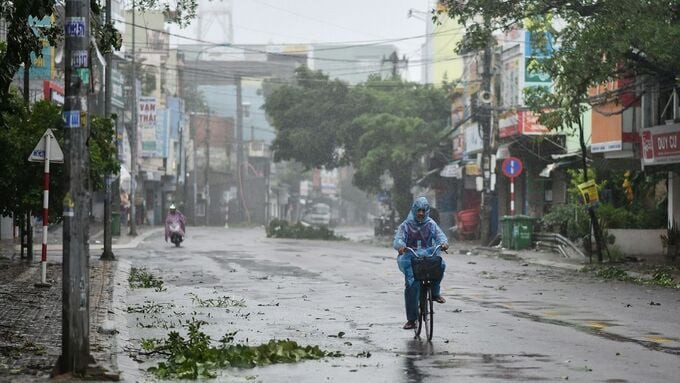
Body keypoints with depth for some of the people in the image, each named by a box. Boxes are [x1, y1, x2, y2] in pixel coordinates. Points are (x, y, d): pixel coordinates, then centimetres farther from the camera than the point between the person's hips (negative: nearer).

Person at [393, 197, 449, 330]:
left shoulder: (431, 224, 11)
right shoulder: (406, 225, 6)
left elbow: (440, 235, -1)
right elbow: (398, 239, -5)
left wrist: (443, 242, -25)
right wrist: (401, 245, -30)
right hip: (410, 257, -1)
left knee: (440, 264, -33)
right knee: (411, 286, -17)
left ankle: (435, 293, -9)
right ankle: (411, 319, -7)